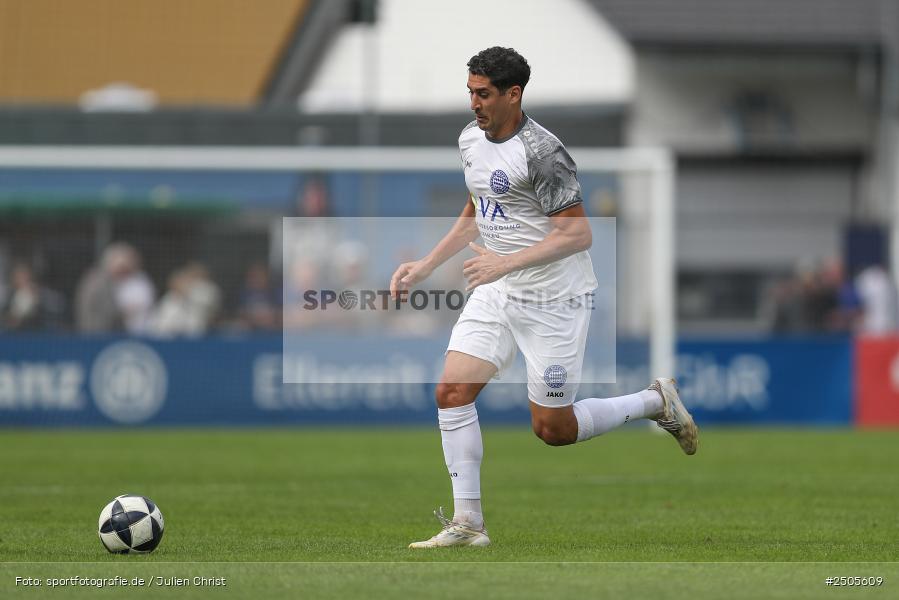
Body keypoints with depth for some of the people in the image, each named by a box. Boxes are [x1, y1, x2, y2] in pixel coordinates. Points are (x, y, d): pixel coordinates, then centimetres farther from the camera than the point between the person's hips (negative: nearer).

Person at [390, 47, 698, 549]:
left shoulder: (541, 154, -21)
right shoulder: (471, 140, 6)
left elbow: (578, 234, -23)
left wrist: (505, 263, -29)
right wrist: (424, 267, 16)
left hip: (554, 300, -8)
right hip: (496, 295, 8)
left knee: (553, 429, -1)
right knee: (452, 392, -8)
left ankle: (655, 402, 23)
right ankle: (467, 523, -1)